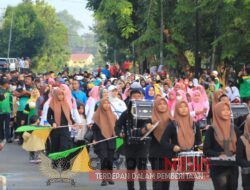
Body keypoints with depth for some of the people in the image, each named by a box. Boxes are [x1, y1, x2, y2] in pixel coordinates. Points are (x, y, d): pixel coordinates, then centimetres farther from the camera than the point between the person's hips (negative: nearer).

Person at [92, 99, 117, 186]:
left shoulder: (112, 116, 12)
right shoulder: (97, 116, 2)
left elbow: (116, 128, 16)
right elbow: (94, 128, -1)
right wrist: (94, 139, -9)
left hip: (111, 140, 3)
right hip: (101, 140, -3)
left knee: (110, 159, 2)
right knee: (104, 158, -14)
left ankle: (109, 178, 12)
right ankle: (104, 179, -13)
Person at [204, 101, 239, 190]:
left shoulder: (234, 128, 9)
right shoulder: (212, 130, -4)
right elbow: (206, 150, -7)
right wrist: (219, 155, -22)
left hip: (233, 167, 5)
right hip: (218, 168, -5)